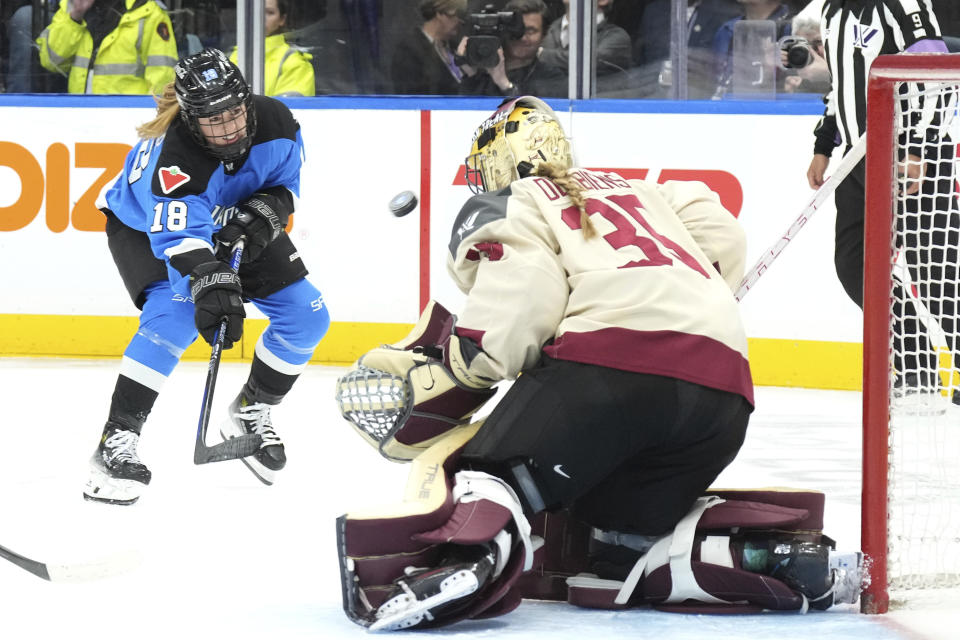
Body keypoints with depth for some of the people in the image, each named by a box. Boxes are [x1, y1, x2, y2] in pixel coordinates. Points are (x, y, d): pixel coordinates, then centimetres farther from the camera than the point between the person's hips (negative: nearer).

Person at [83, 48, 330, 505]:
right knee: (175, 314, -33)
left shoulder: (274, 122, -24)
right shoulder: (173, 155, -40)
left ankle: (250, 414, 19)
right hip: (144, 225, -6)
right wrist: (211, 285, -62)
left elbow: (285, 183, -6)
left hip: (234, 226, 6)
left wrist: (264, 213, -27)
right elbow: (181, 235, -48)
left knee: (306, 317, -3)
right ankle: (115, 442, -31)